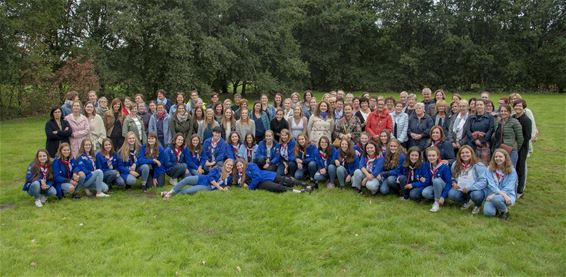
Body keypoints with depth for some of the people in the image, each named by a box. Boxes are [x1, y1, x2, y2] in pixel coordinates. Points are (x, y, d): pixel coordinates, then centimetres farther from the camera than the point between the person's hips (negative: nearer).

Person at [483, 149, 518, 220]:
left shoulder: (511, 171, -2)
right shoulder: (490, 169, 0)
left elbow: (509, 188, -8)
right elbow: (491, 185, -10)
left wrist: (495, 195, -20)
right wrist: (502, 193, -27)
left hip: (507, 195, -1)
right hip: (493, 194, 1)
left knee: (495, 198, -37)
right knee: (488, 212, -26)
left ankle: (505, 211, -2)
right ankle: (498, 208, 11)